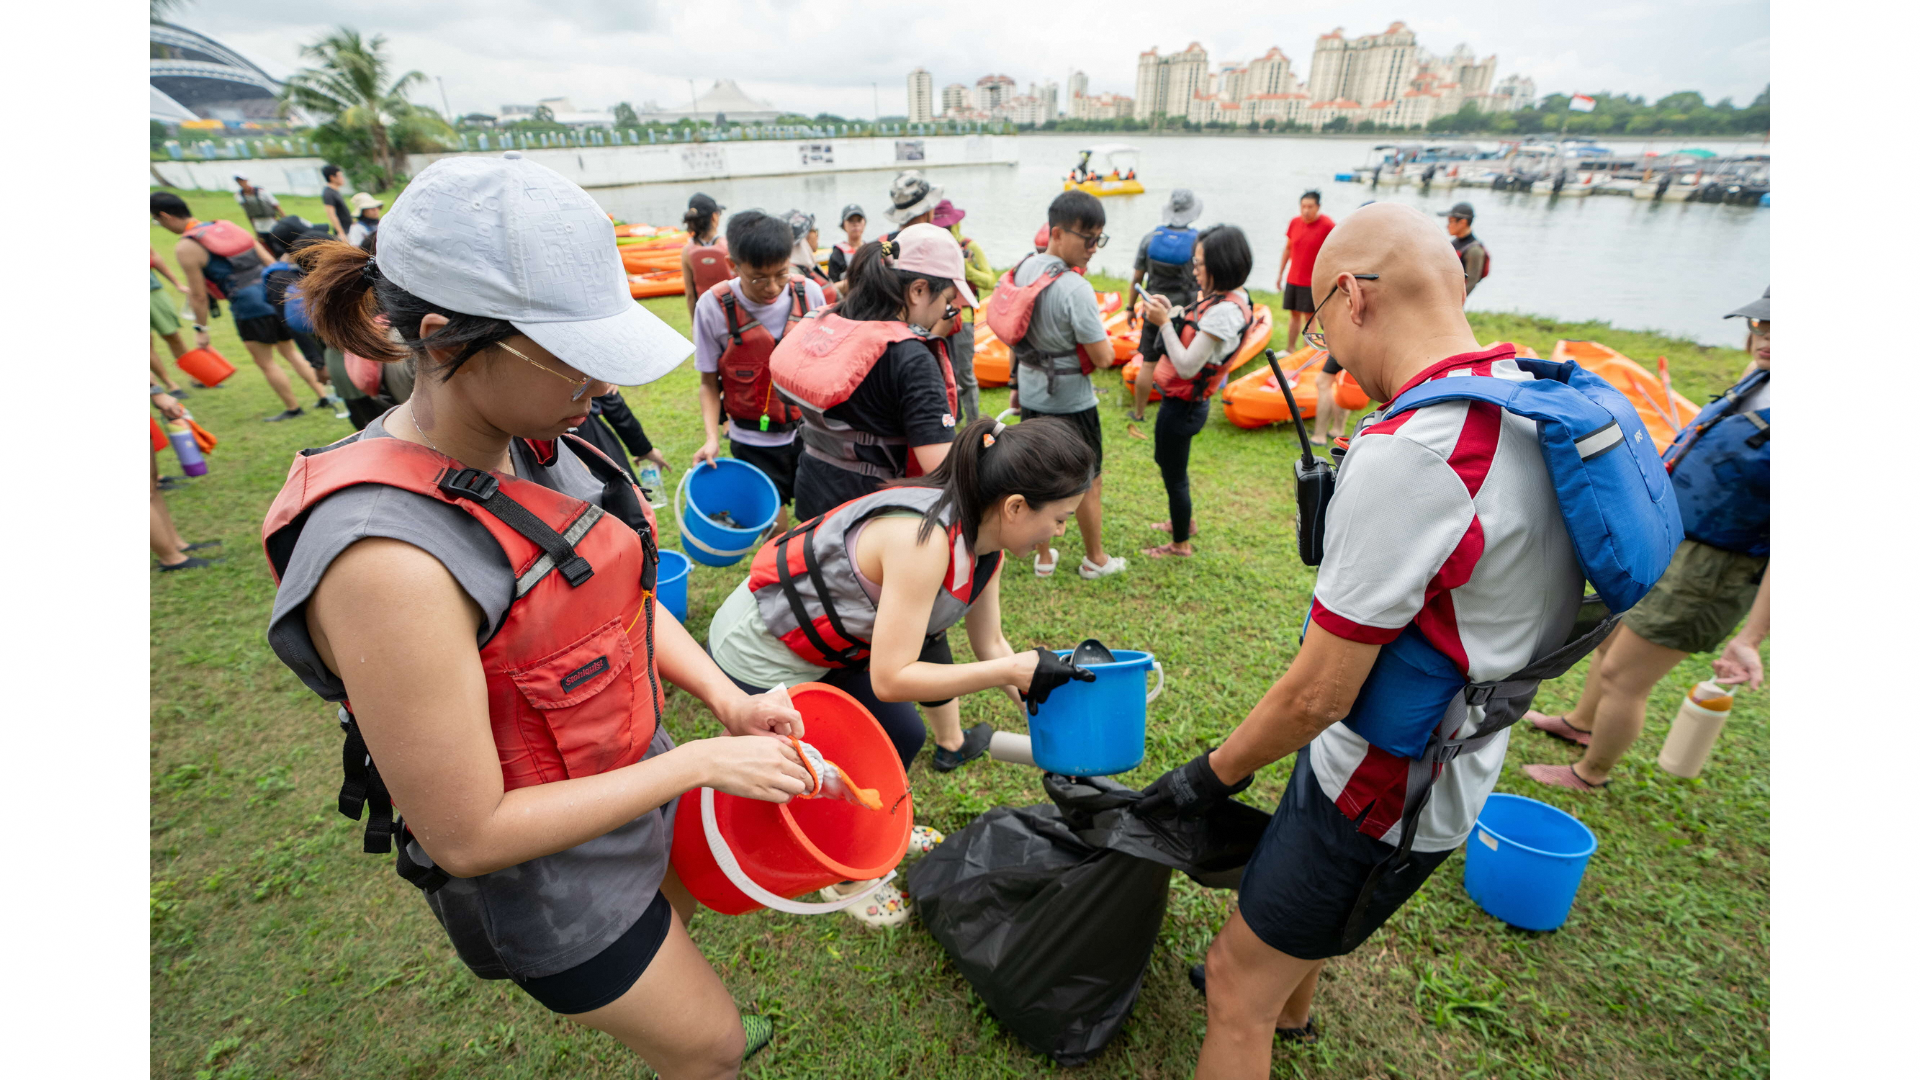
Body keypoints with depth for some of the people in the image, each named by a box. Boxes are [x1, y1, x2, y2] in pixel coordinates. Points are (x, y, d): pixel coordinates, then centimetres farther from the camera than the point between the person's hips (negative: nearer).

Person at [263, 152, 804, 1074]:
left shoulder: (531, 444, -12)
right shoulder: (389, 560, -36)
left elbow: (626, 593, 2)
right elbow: (468, 837, -27)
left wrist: (727, 700, -11)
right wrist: (701, 763, -25)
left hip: (634, 776, 7)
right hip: (548, 878, -7)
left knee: (678, 925, 36)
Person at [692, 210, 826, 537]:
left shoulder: (809, 293, -5)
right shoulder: (714, 307, -12)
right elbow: (709, 383, -4)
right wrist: (712, 438, -15)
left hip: (808, 431, 2)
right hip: (754, 442, -2)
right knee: (776, 529, 6)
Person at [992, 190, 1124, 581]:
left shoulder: (1023, 269, 0)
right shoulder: (1075, 289, -24)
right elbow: (1103, 358, -21)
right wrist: (1100, 335, 0)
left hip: (1032, 395, 7)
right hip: (1070, 402, -7)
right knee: (1087, 483, 11)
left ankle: (1044, 557, 30)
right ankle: (1094, 559, 27)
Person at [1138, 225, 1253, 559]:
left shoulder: (1224, 310, -26)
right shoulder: (1225, 298, 5)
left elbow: (1187, 366, -27)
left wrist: (1164, 322, -23)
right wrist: (1172, 312, -1)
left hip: (1182, 406, -10)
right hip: (1179, 401, 10)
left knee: (1174, 476, 7)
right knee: (1165, 461, 28)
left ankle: (1181, 544, 27)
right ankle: (1182, 521, 49)